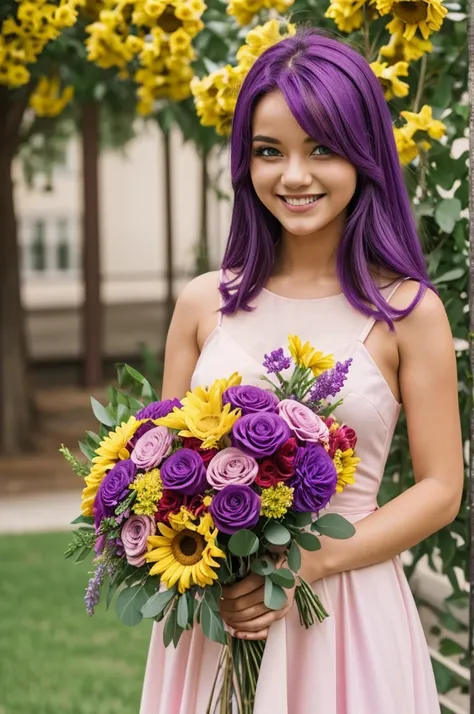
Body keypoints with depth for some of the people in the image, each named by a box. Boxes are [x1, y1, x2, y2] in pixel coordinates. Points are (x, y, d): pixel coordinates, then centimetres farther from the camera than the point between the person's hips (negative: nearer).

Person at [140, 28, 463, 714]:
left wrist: (310, 562, -15)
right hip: (215, 610, 2)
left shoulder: (407, 311, -6)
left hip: (349, 612, -2)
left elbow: (440, 489, -4)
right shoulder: (203, 303, 1)